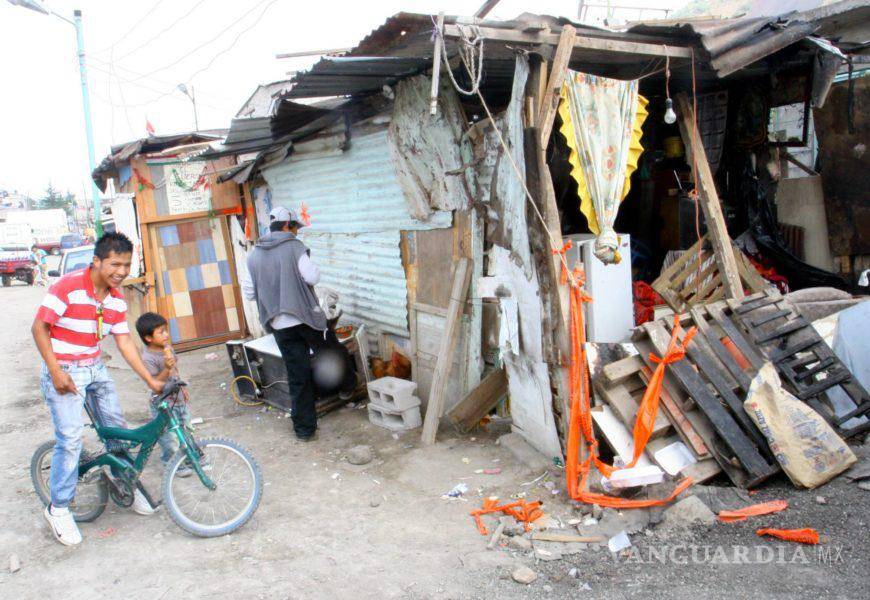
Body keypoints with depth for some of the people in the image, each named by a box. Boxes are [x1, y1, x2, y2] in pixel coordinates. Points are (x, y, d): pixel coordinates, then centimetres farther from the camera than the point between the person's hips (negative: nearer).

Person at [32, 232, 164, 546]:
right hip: (64, 371, -6)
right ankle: (58, 508, 7)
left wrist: (152, 380, -1)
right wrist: (56, 372, -19)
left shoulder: (116, 299, 0)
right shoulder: (68, 286, -19)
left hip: (96, 369, 6)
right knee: (70, 439, -11)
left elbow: (124, 342, 2)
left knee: (117, 429, 10)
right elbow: (39, 327, -14)